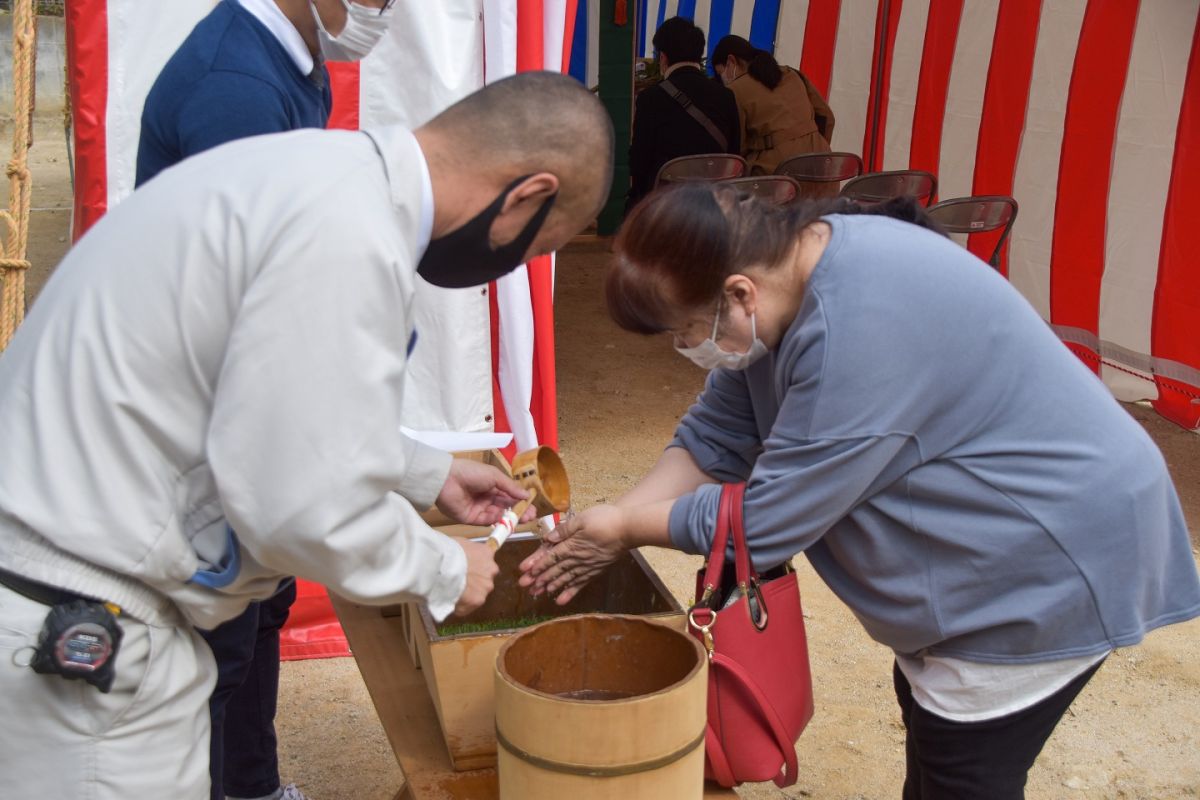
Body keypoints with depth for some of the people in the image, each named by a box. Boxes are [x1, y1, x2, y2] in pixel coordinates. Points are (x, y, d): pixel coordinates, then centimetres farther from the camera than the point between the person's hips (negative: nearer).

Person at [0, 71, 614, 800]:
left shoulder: (326, 168, 6)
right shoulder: (349, 233, -25)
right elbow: (306, 504, -23)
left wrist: (431, 475, 23)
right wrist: (443, 571, -6)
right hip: (74, 625, -9)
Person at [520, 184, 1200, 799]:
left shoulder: (858, 331, -35)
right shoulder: (780, 268, -5)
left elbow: (764, 518, -27)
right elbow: (714, 438, 2)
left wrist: (627, 529, -13)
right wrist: (609, 524, -8)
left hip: (1049, 569, -9)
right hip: (984, 552, 10)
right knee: (930, 731, 23)